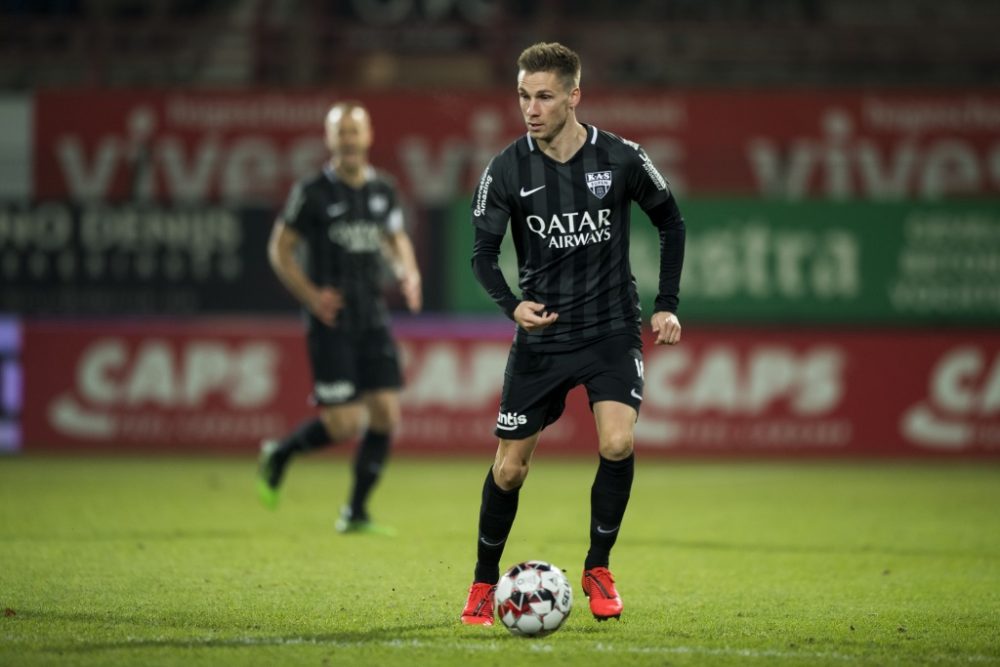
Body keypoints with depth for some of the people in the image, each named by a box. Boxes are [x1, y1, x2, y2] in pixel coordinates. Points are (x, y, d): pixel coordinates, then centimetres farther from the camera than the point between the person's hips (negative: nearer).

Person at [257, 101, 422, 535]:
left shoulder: (383, 189, 9)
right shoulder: (313, 192, -6)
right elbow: (280, 249, -1)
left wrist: (408, 272, 5)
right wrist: (310, 295, -13)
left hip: (373, 317, 5)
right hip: (332, 320, -5)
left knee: (386, 414, -3)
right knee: (344, 424, -11)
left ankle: (356, 512, 10)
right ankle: (278, 455, 19)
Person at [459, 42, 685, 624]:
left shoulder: (622, 160, -8)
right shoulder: (507, 170, -8)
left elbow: (671, 223, 7)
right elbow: (484, 253, -2)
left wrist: (667, 306, 2)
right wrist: (512, 304, -21)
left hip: (613, 329, -1)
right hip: (542, 333, 1)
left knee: (618, 443, -20)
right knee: (510, 466, 2)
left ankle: (598, 569, 1)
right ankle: (485, 583, 23)